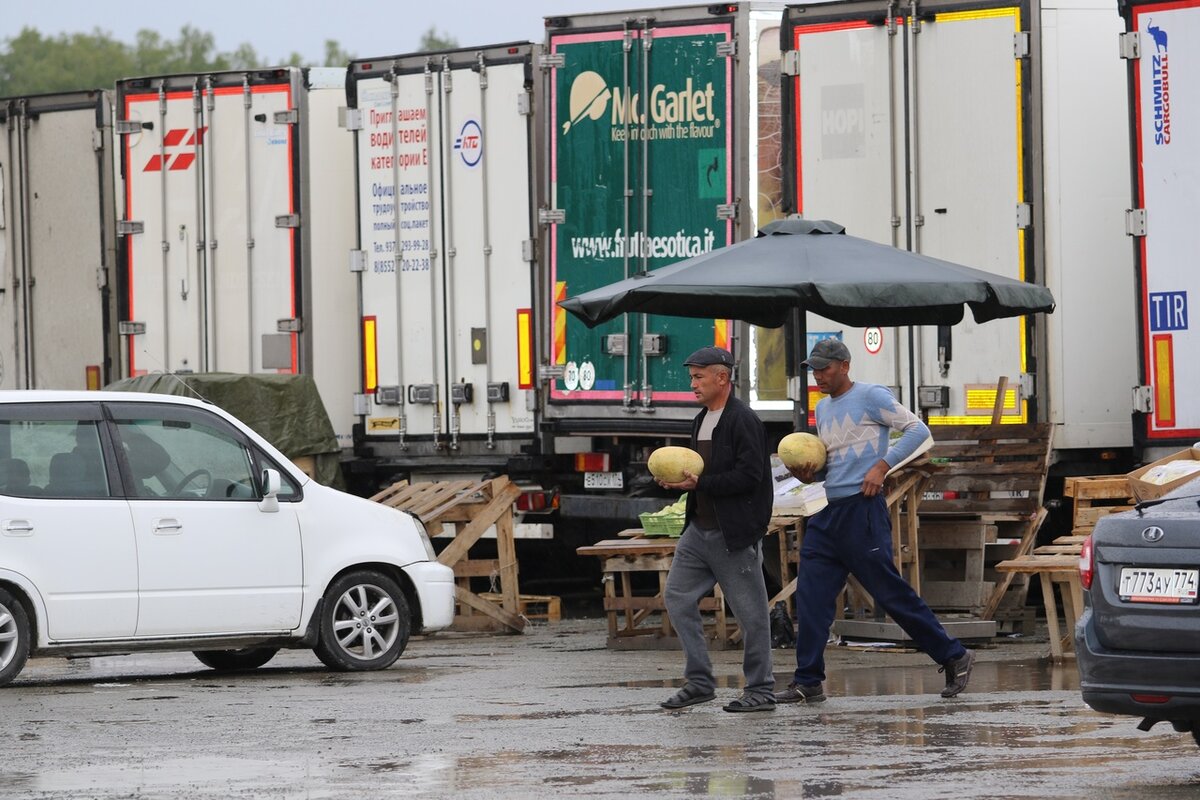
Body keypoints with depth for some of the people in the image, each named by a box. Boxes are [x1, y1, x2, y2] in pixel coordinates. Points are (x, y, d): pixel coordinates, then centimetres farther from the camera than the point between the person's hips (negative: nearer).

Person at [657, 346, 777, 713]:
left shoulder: (743, 421, -13)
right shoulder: (701, 421, 16)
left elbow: (749, 475, -20)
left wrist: (700, 483, -20)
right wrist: (680, 477, 4)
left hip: (733, 532, -9)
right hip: (700, 528, 9)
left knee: (750, 612, -1)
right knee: (677, 597, 6)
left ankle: (760, 690, 7)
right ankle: (699, 682, 13)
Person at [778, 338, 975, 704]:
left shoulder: (870, 396, -6)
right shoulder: (823, 408, 18)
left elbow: (918, 430, -11)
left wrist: (882, 466, -19)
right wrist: (810, 474, 6)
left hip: (861, 508, -8)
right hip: (828, 512, 8)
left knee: (891, 592, -6)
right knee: (811, 596, 1)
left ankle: (953, 657, 4)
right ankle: (808, 683, 3)